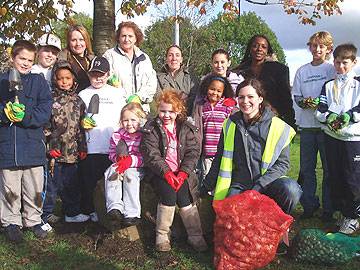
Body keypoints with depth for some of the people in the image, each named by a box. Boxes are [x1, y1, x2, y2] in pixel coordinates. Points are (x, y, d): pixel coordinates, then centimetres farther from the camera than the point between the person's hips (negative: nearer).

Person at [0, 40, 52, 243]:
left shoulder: (39, 81, 6)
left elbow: (45, 111, -4)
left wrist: (25, 116, -17)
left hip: (33, 144, 1)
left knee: (34, 188, 9)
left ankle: (33, 220, 26)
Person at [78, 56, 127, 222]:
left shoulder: (117, 93, 12)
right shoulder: (83, 94, 10)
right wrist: (82, 123, -8)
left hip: (113, 147, 0)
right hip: (89, 147, 0)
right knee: (88, 182, 4)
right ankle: (88, 211, 21)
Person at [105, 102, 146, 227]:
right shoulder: (117, 135, 6)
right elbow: (112, 153, 9)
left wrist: (131, 160, -27)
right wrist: (118, 157, -15)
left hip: (137, 167, -4)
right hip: (120, 164, 4)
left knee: (130, 175, -33)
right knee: (112, 171, -25)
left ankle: (132, 213, -32)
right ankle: (115, 206, -33)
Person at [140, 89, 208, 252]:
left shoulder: (186, 129, 10)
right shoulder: (151, 128, 3)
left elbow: (193, 152, 1)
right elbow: (151, 154, -8)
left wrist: (183, 173, -13)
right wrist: (167, 173, -19)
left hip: (182, 172, 2)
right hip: (160, 172, -2)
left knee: (184, 196, -21)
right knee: (169, 193, -26)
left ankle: (195, 236, -9)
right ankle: (162, 235, -11)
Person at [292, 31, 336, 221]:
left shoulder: (332, 69, 2)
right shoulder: (302, 71, 13)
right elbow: (296, 96, 12)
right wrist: (303, 102, -9)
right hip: (307, 125, 3)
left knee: (329, 168, 1)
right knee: (306, 168, 7)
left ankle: (328, 208, 11)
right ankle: (309, 204, 19)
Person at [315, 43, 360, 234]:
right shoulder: (328, 86, 14)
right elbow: (320, 110, 5)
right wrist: (329, 116, -15)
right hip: (331, 136, 4)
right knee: (335, 177, 7)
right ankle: (342, 212, 19)